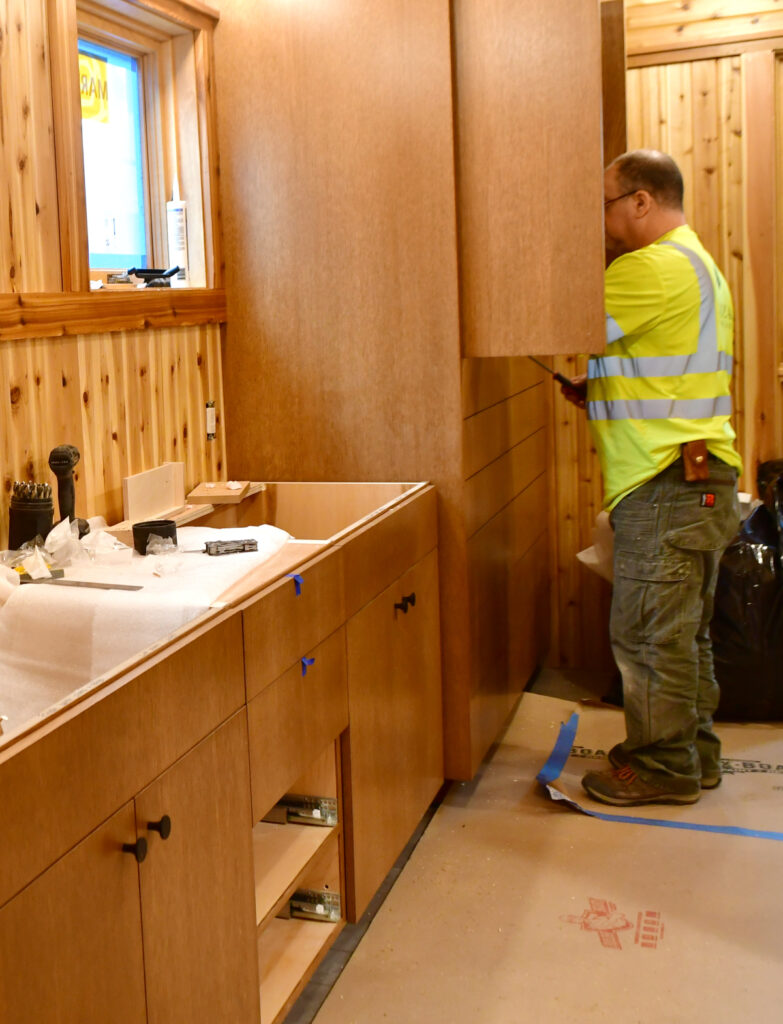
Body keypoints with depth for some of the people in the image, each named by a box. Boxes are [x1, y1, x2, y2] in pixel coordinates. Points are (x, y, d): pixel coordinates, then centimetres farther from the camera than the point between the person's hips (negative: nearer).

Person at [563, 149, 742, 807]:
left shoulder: (655, 267, -14)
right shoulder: (697, 262, 20)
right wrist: (595, 391, 13)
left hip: (666, 480, -11)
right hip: (701, 474, 11)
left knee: (648, 631, -2)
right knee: (685, 630, 16)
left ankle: (662, 766, 9)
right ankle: (696, 753, 26)